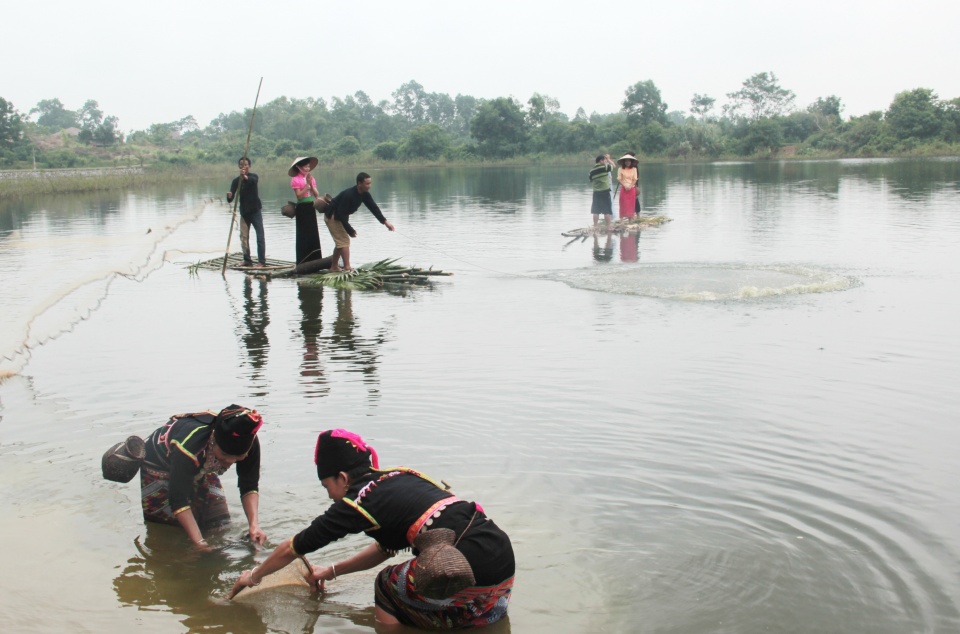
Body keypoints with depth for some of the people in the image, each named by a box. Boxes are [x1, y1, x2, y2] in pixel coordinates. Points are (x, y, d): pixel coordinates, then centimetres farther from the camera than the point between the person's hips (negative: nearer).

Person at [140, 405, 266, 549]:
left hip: (201, 469, 5)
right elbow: (179, 500, -40)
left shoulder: (249, 442, -28)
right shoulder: (189, 445, -44)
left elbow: (249, 487, -19)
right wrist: (199, 542, -47)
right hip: (159, 470, -4)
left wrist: (254, 525, -34)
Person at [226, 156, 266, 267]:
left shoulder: (253, 176, -3)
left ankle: (262, 261, -4)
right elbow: (230, 199, -6)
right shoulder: (236, 181, 2)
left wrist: (245, 177, -52)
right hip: (244, 212, 3)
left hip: (255, 211, -3)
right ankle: (247, 260, 13)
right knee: (244, 237, 4)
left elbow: (254, 180, -31)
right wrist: (229, 196, -30)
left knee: (260, 236, -6)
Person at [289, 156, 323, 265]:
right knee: (303, 235, -4)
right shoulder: (295, 180, -7)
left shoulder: (312, 178, 10)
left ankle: (314, 260, 10)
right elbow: (299, 195, -15)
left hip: (311, 207, 6)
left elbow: (317, 195, 4)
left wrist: (311, 184, -9)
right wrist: (307, 184, -16)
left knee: (314, 235, 5)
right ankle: (303, 262, 0)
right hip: (302, 208, -6)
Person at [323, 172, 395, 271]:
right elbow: (341, 214, -32)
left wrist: (385, 222, -18)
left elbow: (373, 207, -7)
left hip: (341, 217, 9)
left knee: (340, 242, 16)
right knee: (344, 241, -14)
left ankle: (334, 267, 28)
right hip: (332, 216, -9)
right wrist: (350, 230, -28)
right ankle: (347, 268, -16)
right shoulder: (349, 195, -33)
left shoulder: (365, 194, -8)